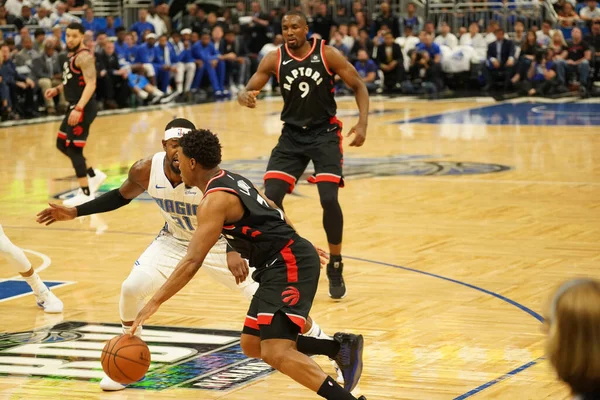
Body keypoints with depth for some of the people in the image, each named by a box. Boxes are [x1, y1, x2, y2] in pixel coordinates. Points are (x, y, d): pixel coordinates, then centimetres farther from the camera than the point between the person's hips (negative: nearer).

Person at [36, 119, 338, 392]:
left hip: (219, 242, -3)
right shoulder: (146, 170, -21)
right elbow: (122, 196, 0)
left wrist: (233, 251, -57)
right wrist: (75, 212, -6)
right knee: (131, 288, -12)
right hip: (174, 240, 4)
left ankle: (324, 344, 10)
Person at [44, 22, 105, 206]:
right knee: (62, 144, 17)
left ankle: (85, 193, 0)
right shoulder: (72, 55, 13)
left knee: (74, 149, -8)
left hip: (83, 108, -10)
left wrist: (79, 108, -34)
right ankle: (93, 175, 26)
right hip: (75, 106, 10)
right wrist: (57, 89, 12)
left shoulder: (84, 56, -17)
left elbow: (91, 84, -26)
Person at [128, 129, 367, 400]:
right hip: (286, 264, 10)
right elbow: (270, 209, 28)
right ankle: (341, 347, 18)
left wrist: (155, 303, -23)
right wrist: (299, 244, 40)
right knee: (252, 345, 14)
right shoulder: (231, 180, 14)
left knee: (275, 353, -19)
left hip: (290, 264, -10)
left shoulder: (214, 201, -16)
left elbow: (192, 262, -23)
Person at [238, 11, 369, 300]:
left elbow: (358, 85, -4)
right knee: (271, 197, -10)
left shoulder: (327, 54, -11)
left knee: (329, 198, -16)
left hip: (324, 133, -2)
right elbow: (248, 90, -5)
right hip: (292, 134, 3)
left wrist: (362, 123, -18)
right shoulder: (274, 59, -5)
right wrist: (244, 97, -31)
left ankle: (335, 268, 4)